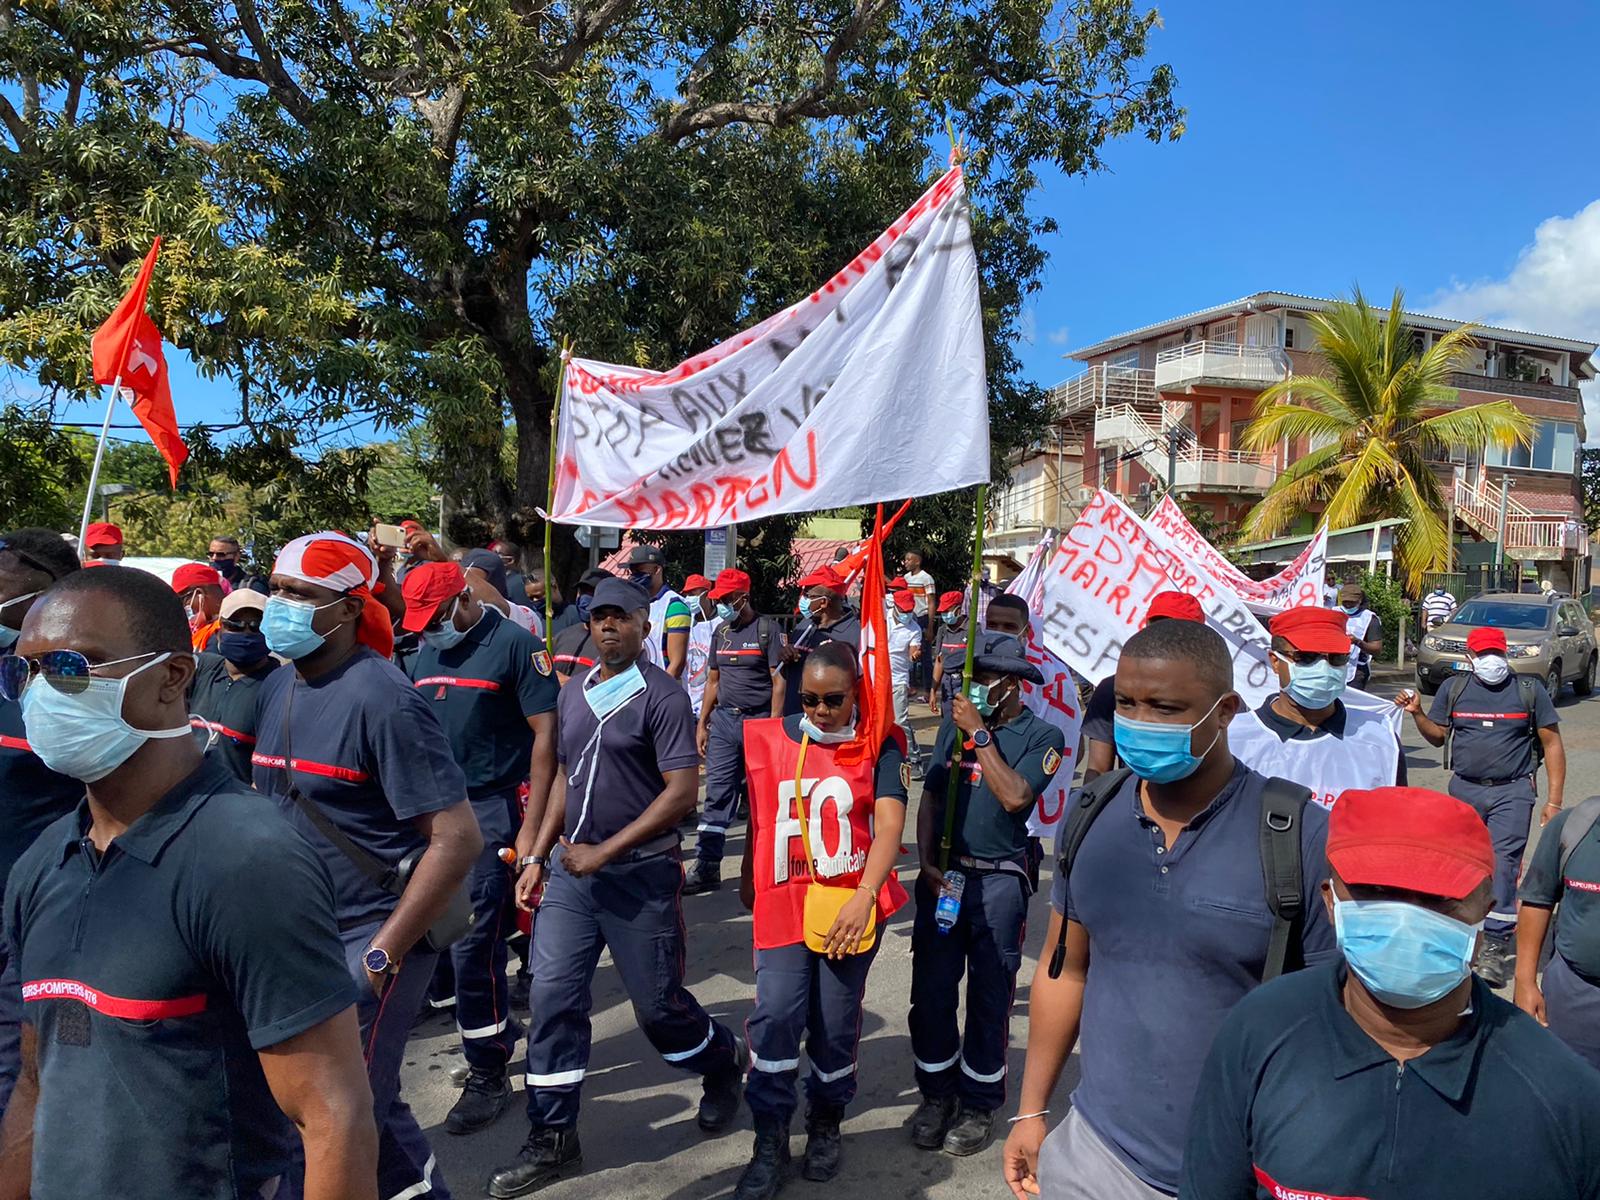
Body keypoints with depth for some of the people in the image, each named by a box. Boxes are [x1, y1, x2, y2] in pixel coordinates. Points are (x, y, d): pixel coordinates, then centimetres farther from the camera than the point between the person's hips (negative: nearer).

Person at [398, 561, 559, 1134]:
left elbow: (545, 732, -12)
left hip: (491, 807, -7)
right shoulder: (422, 655, 12)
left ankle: (487, 1075, 8)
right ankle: (499, 1028, 33)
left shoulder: (514, 645, -9)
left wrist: (533, 822, -16)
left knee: (472, 942, -6)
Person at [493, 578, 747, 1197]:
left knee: (657, 1002, 7)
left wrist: (604, 852, -18)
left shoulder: (663, 696, -12)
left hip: (640, 873, -5)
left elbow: (681, 793, -18)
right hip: (572, 868, 6)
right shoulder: (573, 694, 8)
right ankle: (552, 1140, 18)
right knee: (552, 996, 3)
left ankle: (725, 1063, 37)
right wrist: (536, 856, 10)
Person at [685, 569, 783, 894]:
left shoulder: (767, 629, -6)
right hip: (724, 719, 5)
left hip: (758, 720, -5)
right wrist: (701, 723, 14)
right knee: (718, 793, 4)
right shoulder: (721, 632, 13)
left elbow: (779, 681, -9)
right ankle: (706, 866, 7)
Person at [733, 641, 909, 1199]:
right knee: (775, 1017, -6)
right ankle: (770, 1142, 11)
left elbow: (890, 823, -16)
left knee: (836, 1025, 9)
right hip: (783, 906, 1)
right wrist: (749, 879, 22)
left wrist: (864, 895, -28)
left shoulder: (880, 746, -4)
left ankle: (827, 1124, 34)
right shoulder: (769, 739, 3)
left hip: (851, 907, -1)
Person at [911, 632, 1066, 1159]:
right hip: (943, 873, 4)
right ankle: (937, 1092, 26)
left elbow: (1014, 796, -21)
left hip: (998, 879, -3)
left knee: (989, 996, 8)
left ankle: (979, 1103, 24)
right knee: (931, 988, 8)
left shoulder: (1041, 736, -6)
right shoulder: (956, 722, 6)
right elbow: (931, 795, 7)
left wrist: (980, 734, -18)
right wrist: (927, 862, -2)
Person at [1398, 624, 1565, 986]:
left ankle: (1495, 943, -9)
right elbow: (1438, 736, 13)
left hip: (1512, 792, -3)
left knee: (1503, 861, -11)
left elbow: (1552, 744, 2)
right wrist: (1416, 713, -7)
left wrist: (1554, 801, -3)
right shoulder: (1454, 689, 6)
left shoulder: (1530, 690, 1)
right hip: (1464, 789, 3)